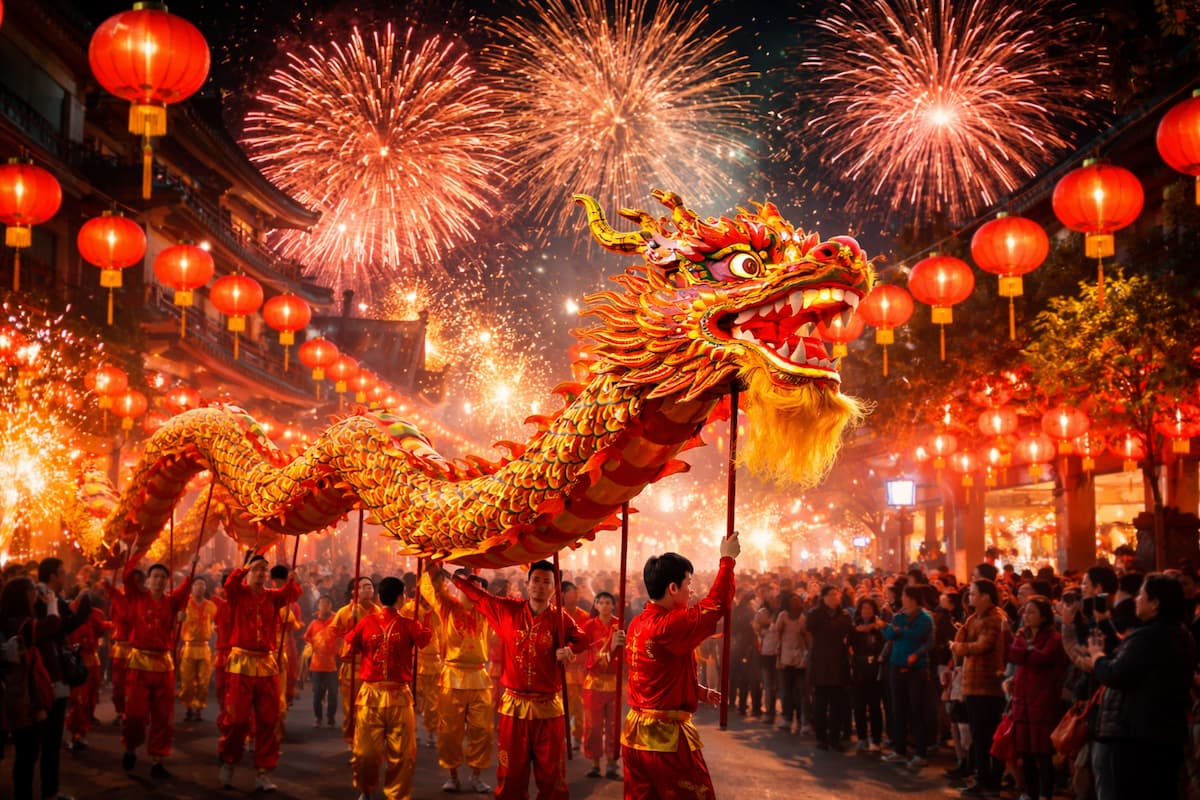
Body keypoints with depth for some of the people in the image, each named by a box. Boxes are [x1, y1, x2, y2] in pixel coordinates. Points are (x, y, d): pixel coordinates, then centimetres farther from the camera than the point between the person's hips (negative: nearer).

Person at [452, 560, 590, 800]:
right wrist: (453, 575, 19)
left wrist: (568, 650, -20)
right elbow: (478, 596, 15)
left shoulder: (560, 619, -3)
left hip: (548, 707, -1)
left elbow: (582, 640, 0)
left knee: (551, 775, 3)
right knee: (511, 774, 10)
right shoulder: (508, 610, 3)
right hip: (513, 705, 1)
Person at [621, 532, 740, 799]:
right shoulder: (671, 624, -20)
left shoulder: (637, 624, 8)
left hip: (635, 732, 8)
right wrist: (728, 559, -2)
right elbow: (716, 604, -13)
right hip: (667, 734, -8)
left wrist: (698, 691, 17)